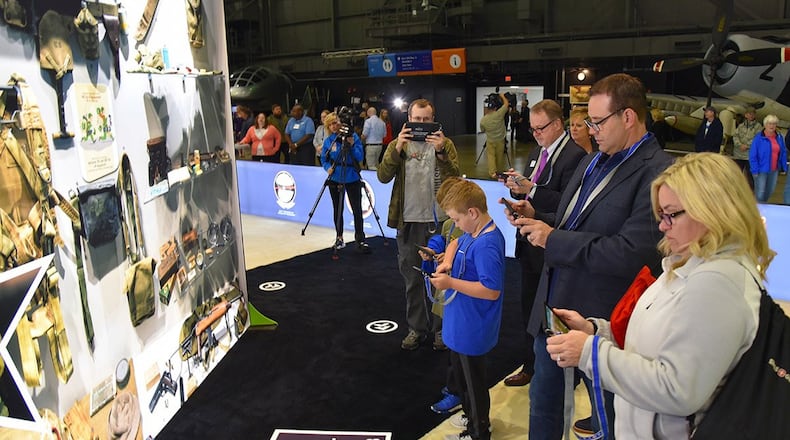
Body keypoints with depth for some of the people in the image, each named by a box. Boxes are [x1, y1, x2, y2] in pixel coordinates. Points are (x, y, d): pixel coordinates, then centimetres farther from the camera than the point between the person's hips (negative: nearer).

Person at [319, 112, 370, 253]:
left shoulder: (353, 136, -4)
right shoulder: (328, 140, 2)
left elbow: (360, 157, -7)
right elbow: (324, 159, 8)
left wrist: (352, 145, -21)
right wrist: (328, 167, -11)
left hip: (352, 178, -2)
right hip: (335, 179, 2)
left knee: (357, 210, -4)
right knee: (338, 210, 10)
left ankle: (360, 239, 4)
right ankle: (339, 238, 21)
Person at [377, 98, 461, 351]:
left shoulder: (445, 144, 3)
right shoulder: (397, 145, 6)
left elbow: (455, 178, -11)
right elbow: (383, 177, -9)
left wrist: (440, 152, -23)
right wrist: (398, 149, -20)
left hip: (439, 221, -1)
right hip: (408, 221, 1)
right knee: (412, 278, 10)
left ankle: (441, 327, 24)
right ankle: (417, 327, 25)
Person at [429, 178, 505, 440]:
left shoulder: (487, 245, -29)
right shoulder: (471, 234, 0)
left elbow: (492, 290, -31)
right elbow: (457, 243, 21)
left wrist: (451, 283, -27)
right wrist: (448, 262, 1)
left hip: (472, 329, -10)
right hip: (461, 324, 10)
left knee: (473, 382, 11)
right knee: (461, 375, 27)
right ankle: (470, 416, 48)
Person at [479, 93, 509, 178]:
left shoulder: (483, 120, -15)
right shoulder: (499, 114, -21)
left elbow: (482, 130, 4)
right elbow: (506, 103, -8)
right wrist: (502, 96, 9)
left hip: (490, 141, 0)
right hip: (500, 140, 0)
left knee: (491, 156, 5)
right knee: (500, 157, 14)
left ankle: (492, 172, -13)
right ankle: (499, 172, 29)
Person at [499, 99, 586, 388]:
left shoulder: (574, 156, -15)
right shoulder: (536, 153, 13)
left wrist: (531, 189, -28)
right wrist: (517, 187, -6)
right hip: (530, 244, 8)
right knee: (529, 310, 18)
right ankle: (531, 367, 35)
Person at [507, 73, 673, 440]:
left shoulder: (658, 174, -19)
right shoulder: (593, 162, 9)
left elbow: (632, 253, -28)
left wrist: (553, 238, -21)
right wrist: (537, 218, -3)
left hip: (601, 322, -8)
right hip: (554, 308, 8)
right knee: (542, 401, 23)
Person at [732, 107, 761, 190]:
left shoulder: (758, 126, 2)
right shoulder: (741, 125, 12)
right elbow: (735, 136, 2)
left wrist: (747, 146, -15)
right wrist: (740, 145, -14)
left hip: (750, 155, -3)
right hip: (738, 154, 3)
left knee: (750, 174, 1)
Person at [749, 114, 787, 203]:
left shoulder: (779, 137, 3)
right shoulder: (758, 138, -12)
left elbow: (783, 153, 10)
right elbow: (752, 156, -13)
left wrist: (784, 167, 5)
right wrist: (755, 171, -17)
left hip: (774, 170, 5)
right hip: (762, 170, -5)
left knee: (769, 192, 17)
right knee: (760, 194, -3)